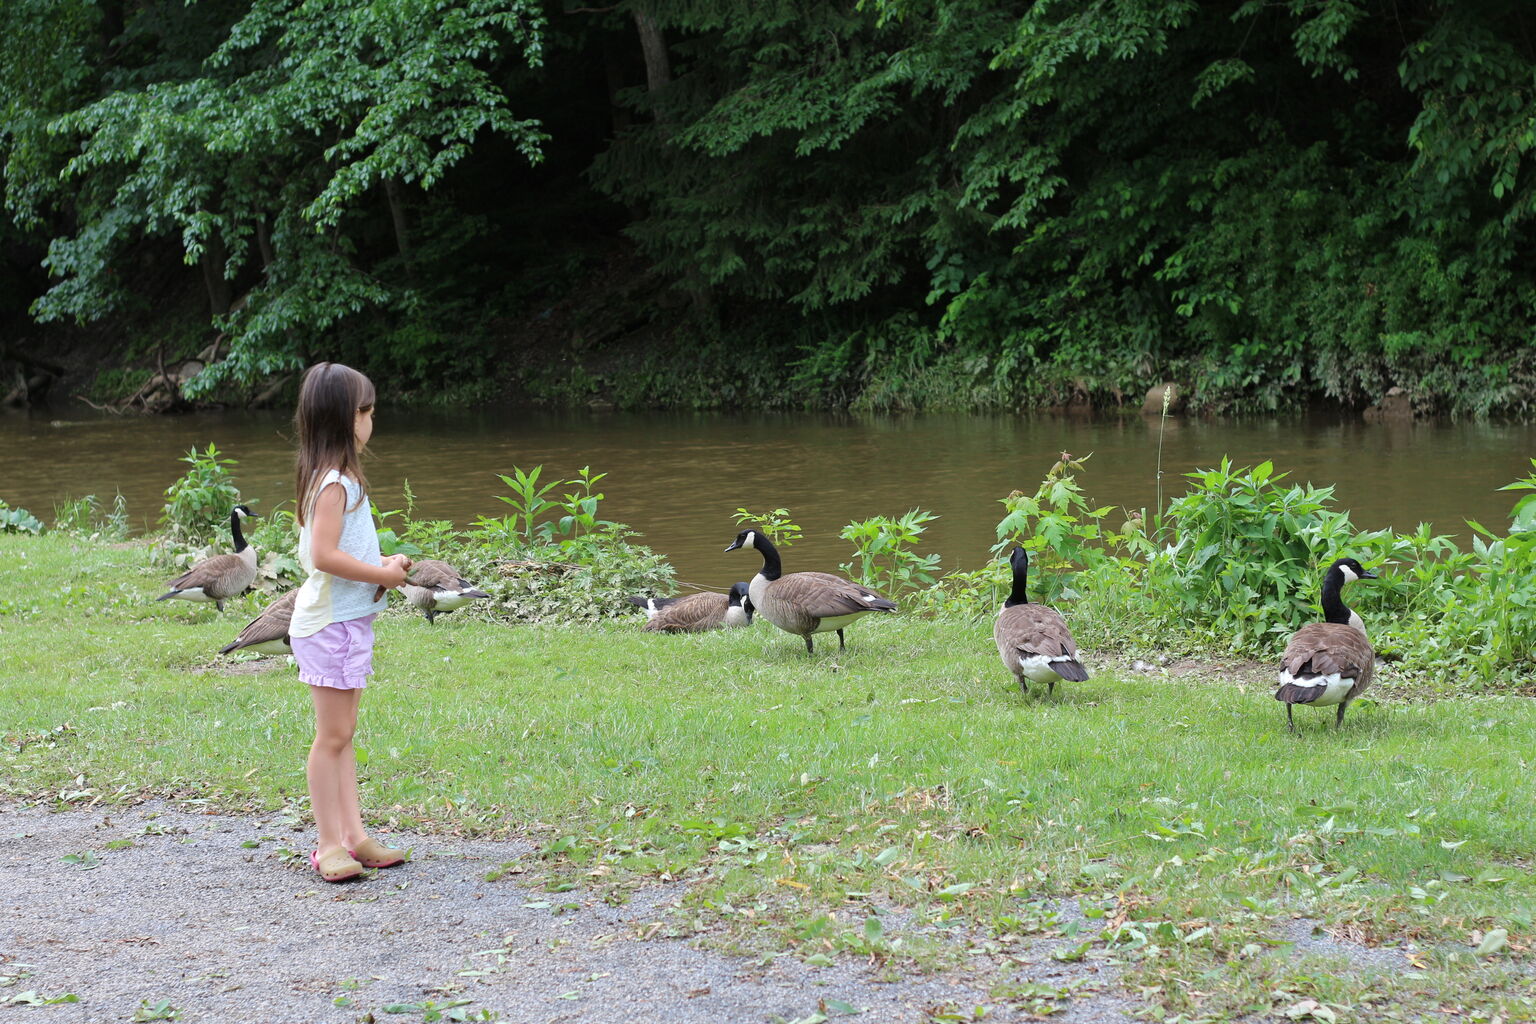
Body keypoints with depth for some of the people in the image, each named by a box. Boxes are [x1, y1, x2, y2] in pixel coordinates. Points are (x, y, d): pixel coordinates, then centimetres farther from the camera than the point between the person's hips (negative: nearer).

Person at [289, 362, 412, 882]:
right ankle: (330, 844, 0)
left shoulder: (341, 478, 13)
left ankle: (352, 834, 17)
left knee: (342, 733, 12)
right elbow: (324, 555, -25)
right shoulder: (334, 482, -18)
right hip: (330, 623, -10)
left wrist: (383, 564, 7)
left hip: (348, 620, 10)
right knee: (332, 735, -5)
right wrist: (382, 574, -16)